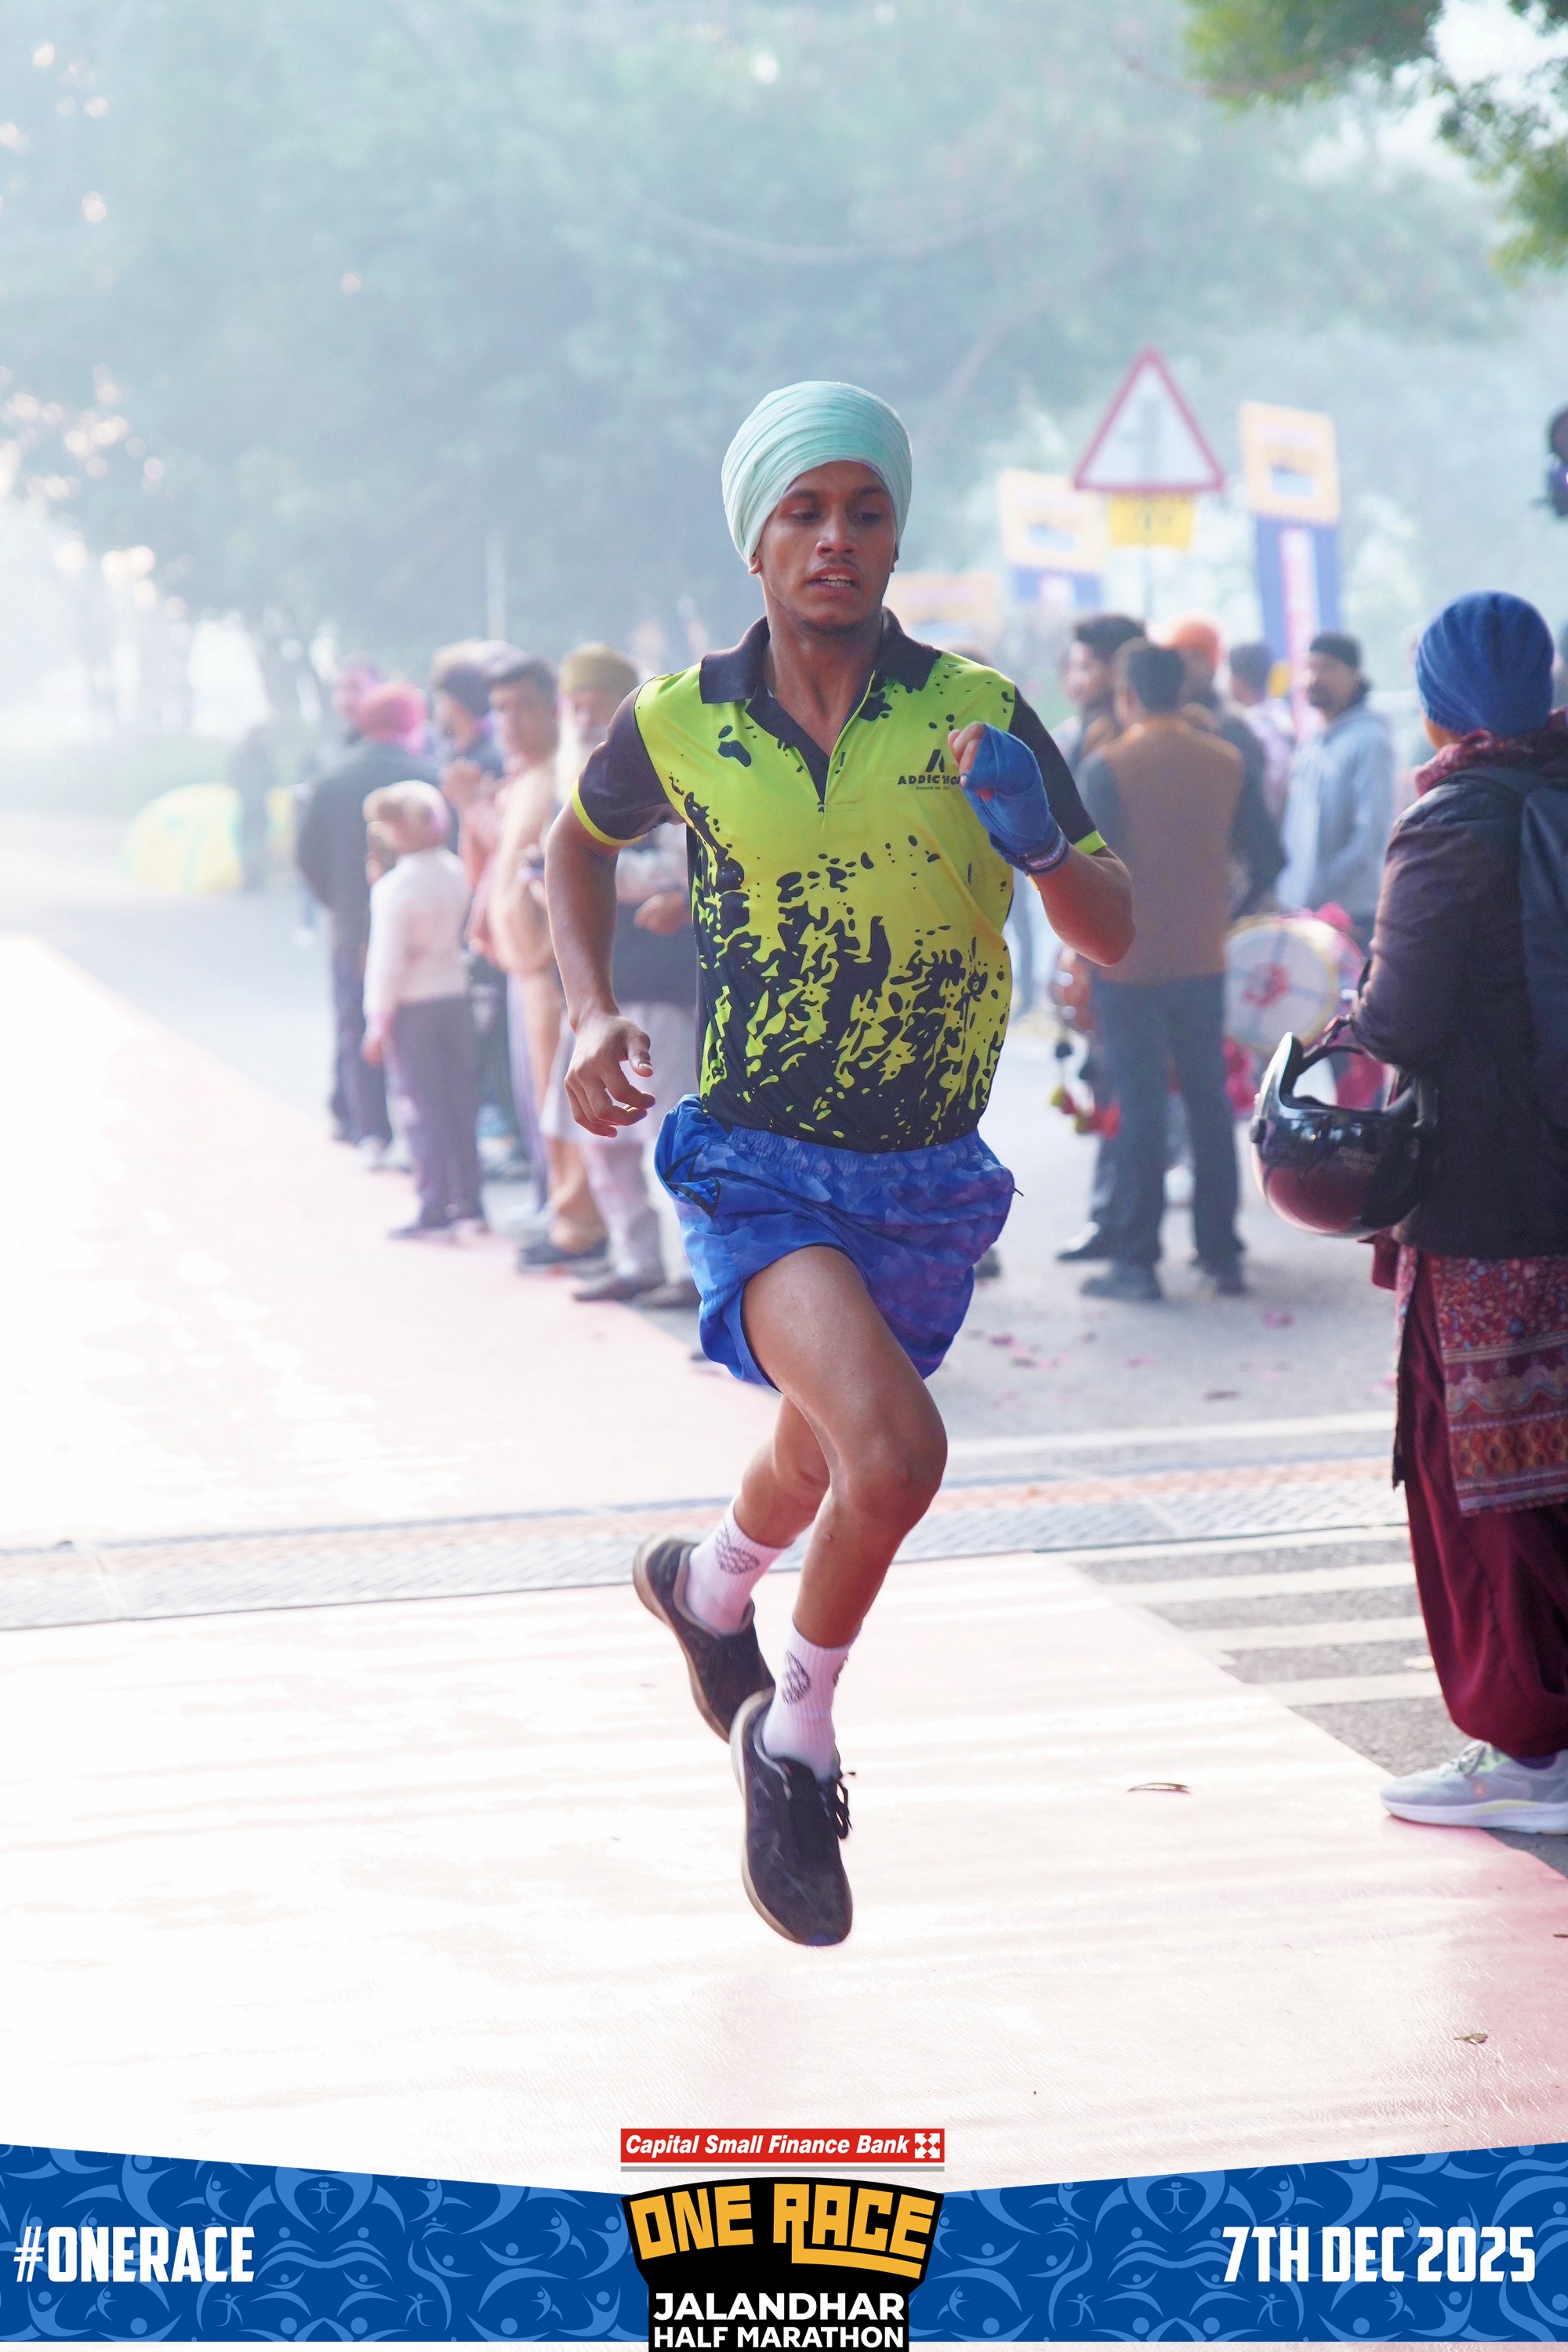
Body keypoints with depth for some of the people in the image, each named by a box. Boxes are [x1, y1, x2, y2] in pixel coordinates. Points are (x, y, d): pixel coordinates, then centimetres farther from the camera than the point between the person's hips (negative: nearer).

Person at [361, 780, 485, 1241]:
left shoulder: (394, 888, -18)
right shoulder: (455, 872, 2)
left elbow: (388, 961, -16)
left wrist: (378, 1023, -9)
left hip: (412, 1008, -6)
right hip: (454, 995, 6)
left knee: (424, 1111, -2)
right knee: (460, 1103, 13)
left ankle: (435, 1213, -1)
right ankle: (469, 1201, 20)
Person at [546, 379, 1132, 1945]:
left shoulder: (975, 716, -7)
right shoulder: (682, 722, -6)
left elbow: (1112, 933, -6)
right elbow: (579, 838, 17)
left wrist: (1046, 851, -27)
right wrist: (590, 1013, 3)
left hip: (927, 1182, 3)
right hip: (754, 1161, -3)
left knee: (817, 1469, 23)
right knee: (896, 1454, -25)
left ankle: (711, 1588, 59)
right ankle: (799, 1745, 0)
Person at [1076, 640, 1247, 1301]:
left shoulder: (1108, 766, -11)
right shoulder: (1224, 762, 3)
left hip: (1129, 960, -4)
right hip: (1203, 960, 4)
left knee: (1140, 1106, 0)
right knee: (1210, 1102, 11)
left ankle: (1136, 1259, 1)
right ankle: (1222, 1254, 13)